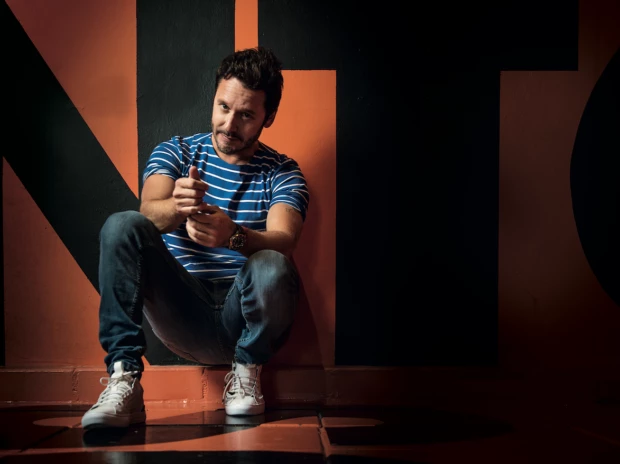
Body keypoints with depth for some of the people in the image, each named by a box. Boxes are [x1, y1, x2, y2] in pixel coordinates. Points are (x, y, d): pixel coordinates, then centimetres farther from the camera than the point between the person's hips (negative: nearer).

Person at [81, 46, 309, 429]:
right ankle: (124, 379, -24)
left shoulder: (283, 173, 4)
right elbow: (149, 211, -13)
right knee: (123, 226, -22)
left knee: (272, 267, -35)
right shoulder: (175, 153, 8)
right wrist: (176, 208, -38)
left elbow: (284, 243, -16)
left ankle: (247, 371, -5)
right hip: (183, 314, 1)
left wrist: (233, 235, -39)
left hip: (245, 322, -1)